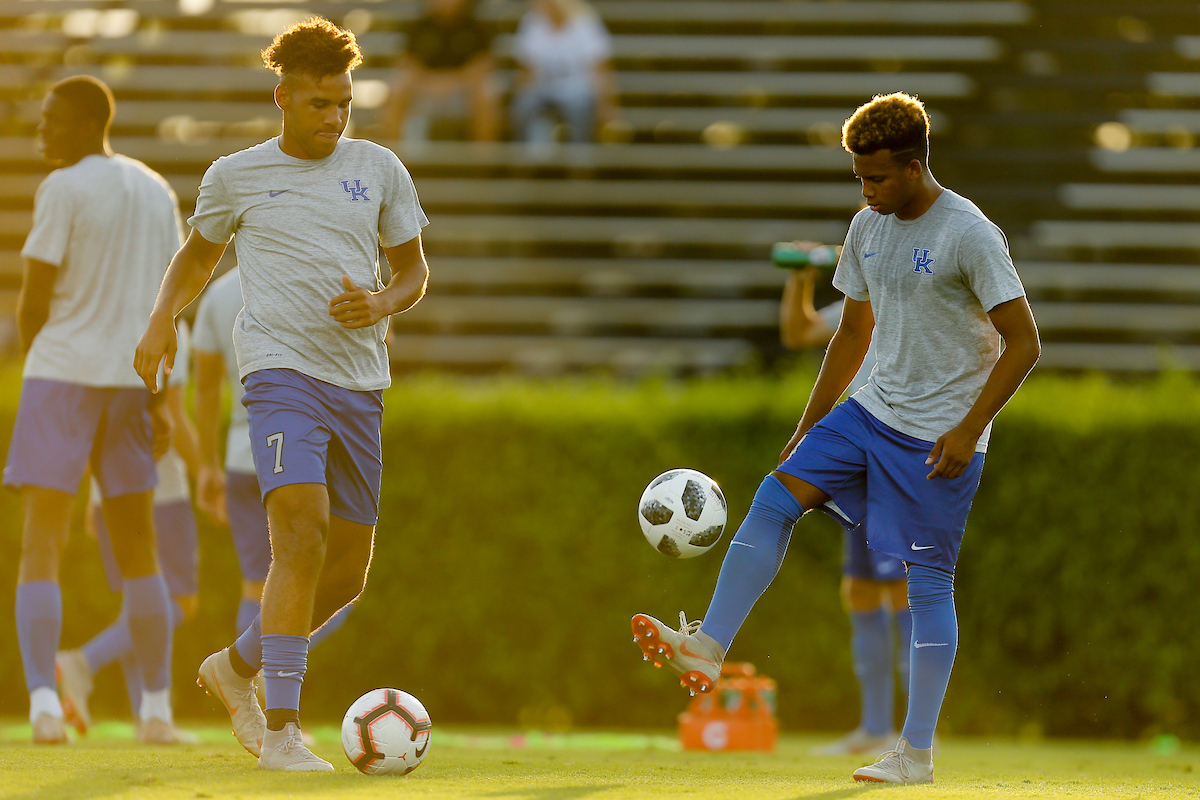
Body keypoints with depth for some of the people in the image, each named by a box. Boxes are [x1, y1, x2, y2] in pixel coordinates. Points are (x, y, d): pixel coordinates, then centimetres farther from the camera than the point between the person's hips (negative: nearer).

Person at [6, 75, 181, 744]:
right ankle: (157, 705, 12)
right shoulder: (158, 193, 12)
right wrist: (158, 396, 13)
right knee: (138, 550, 14)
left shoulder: (63, 189, -8)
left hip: (62, 372, -5)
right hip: (131, 381, 5)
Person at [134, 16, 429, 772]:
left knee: (348, 571, 9)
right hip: (280, 369, -4)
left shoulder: (378, 168, 10)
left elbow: (414, 269, 17)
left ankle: (237, 666, 35)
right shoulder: (236, 176, 7)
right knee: (302, 534, -24)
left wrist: (384, 303, -6)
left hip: (360, 382, 4)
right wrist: (163, 317, 6)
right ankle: (282, 730, -24)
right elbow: (199, 253, 23)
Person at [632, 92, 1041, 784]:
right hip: (874, 413, 7)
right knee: (775, 498, -7)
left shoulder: (970, 235, -16)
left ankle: (917, 753, 1)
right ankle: (707, 650, -10)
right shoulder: (868, 228, 7)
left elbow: (1024, 344, -16)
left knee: (929, 578, -4)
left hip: (943, 435, -7)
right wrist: (809, 428, 17)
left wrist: (967, 431, -20)